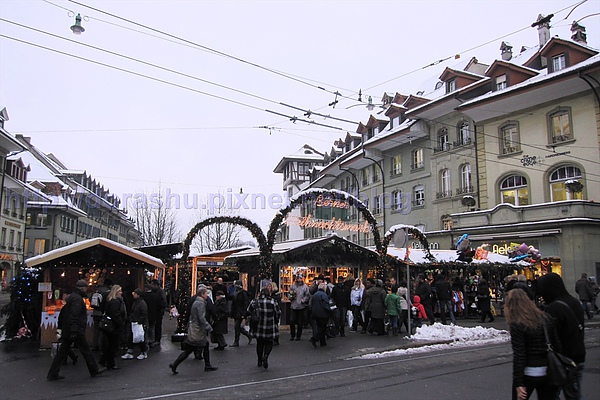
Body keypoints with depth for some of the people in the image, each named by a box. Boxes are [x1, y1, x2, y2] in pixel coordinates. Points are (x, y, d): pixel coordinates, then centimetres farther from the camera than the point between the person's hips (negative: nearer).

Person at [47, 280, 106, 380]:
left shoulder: (71, 296, 15)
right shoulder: (78, 299, -17)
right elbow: (74, 315, -24)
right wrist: (74, 331, -25)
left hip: (67, 330, 10)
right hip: (77, 331, -10)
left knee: (62, 351, 11)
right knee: (86, 350, 2)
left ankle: (52, 374, 12)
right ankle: (94, 370, 14)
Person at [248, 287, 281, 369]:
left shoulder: (254, 301, -5)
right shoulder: (273, 302, -11)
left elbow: (249, 312, 0)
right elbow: (278, 314, -4)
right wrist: (276, 322, 14)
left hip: (258, 327, 2)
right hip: (270, 328, -2)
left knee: (259, 344, 17)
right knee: (269, 343, 11)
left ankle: (259, 361, 24)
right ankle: (265, 356, -13)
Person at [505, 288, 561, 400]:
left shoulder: (516, 325, -15)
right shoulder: (546, 318, 2)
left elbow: (518, 355, -18)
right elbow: (557, 346, 6)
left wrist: (518, 384, -15)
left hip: (528, 373, -5)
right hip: (548, 372, 5)